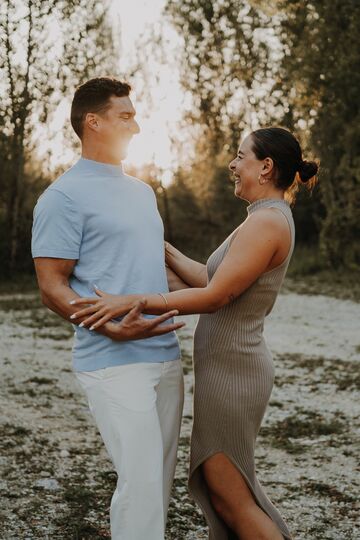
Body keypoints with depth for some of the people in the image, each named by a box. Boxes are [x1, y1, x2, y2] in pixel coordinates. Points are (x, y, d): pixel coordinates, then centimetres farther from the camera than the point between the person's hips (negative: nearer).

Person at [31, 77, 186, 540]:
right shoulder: (64, 197, -9)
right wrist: (112, 328, -26)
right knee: (141, 480, -10)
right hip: (114, 363, -8)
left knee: (159, 477, 13)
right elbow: (52, 288, -13)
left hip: (166, 355, 8)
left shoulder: (141, 191, 16)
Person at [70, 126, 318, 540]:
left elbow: (214, 297, -23)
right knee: (229, 483, 22)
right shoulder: (267, 221, 11)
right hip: (230, 365, 10)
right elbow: (211, 281, 14)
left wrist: (130, 301, -24)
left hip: (230, 371, -10)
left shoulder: (266, 222, -20)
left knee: (228, 496, 2)